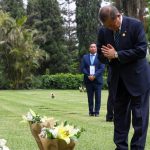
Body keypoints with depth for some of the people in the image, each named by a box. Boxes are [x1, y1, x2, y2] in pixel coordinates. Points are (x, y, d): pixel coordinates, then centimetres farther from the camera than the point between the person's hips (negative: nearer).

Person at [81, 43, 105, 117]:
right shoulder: (85, 57, 12)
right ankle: (91, 111, 7)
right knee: (90, 97, 4)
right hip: (88, 80, 2)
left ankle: (97, 111, 1)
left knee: (98, 97, -3)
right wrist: (88, 75, -10)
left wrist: (94, 76, -14)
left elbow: (102, 68, -3)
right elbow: (82, 68, 5)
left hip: (97, 80, -2)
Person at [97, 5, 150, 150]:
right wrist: (108, 56, -17)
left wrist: (116, 55, -19)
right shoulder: (103, 31, 0)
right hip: (118, 79, 5)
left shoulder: (135, 25, -13)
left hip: (137, 77, -5)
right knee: (119, 114, 9)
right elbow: (101, 55, 7)